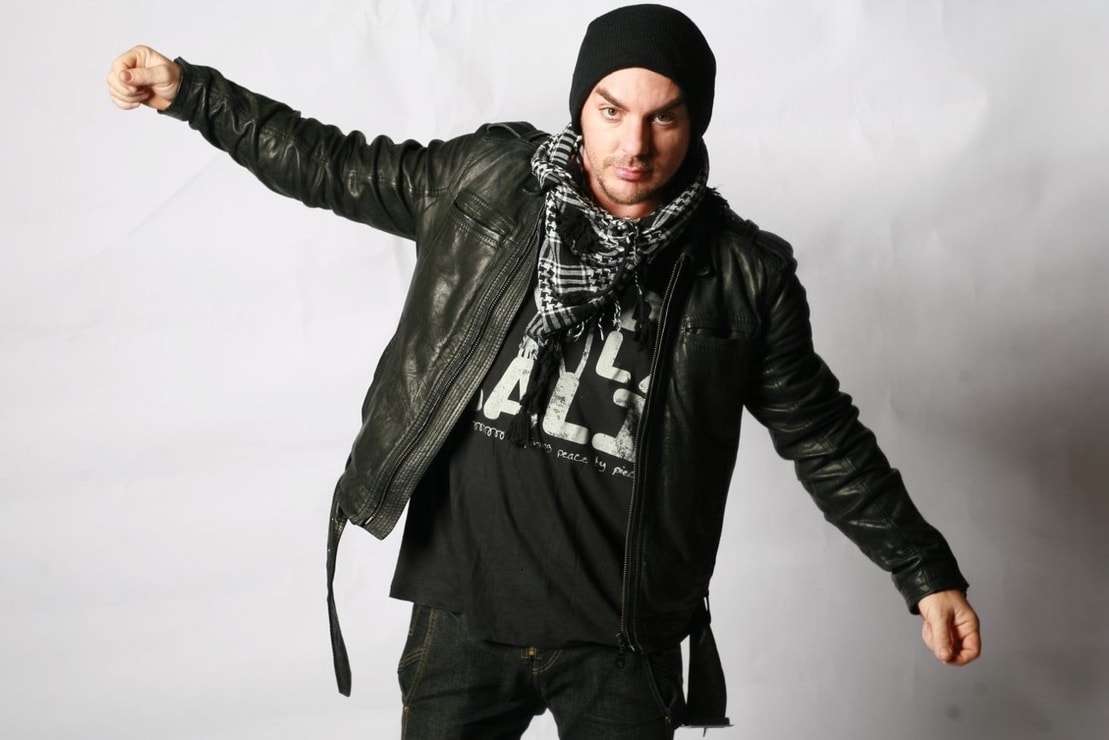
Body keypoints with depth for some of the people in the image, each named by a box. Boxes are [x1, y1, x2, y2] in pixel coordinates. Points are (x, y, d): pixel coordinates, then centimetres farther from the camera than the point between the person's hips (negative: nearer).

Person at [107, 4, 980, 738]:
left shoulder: (744, 277, -7)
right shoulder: (487, 180, -2)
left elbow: (823, 437, 1)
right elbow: (338, 168, 9)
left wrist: (926, 571, 2)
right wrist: (191, 92, 10)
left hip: (623, 646, -1)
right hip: (460, 615, 2)